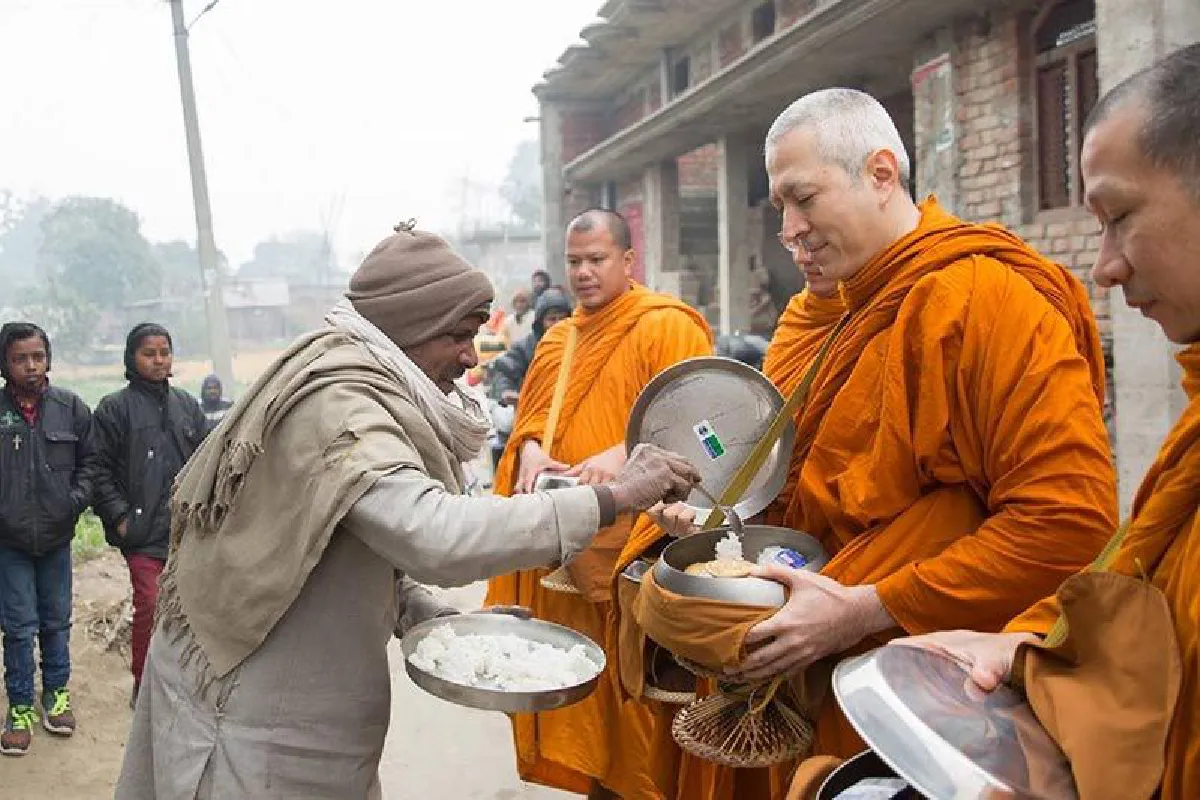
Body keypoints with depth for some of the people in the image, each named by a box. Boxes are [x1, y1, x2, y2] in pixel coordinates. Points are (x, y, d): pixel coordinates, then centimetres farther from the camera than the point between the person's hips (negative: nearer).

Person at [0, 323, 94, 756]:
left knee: (56, 621, 15)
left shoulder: (71, 408, -4)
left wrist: (76, 500, -6)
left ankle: (56, 693, 33)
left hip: (57, 536, 2)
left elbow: (89, 460, 5)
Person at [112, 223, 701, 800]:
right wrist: (612, 498, -34)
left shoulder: (352, 387, 8)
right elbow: (437, 537, -39)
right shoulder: (336, 404, -24)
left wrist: (440, 618, -2)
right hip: (255, 719, -9)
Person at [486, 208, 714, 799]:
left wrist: (623, 456, -28)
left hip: (632, 541, -6)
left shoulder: (668, 327, -6)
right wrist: (530, 450, -2)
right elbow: (533, 413, 20)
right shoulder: (558, 338, 17)